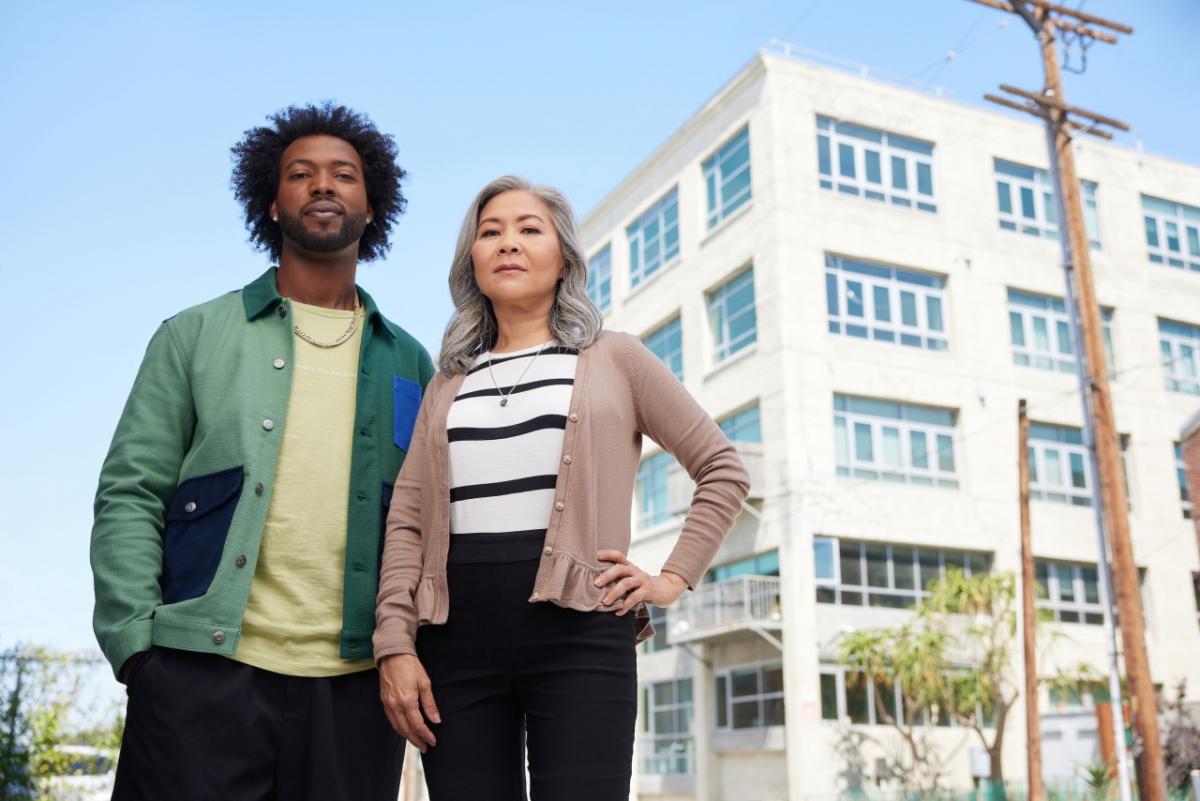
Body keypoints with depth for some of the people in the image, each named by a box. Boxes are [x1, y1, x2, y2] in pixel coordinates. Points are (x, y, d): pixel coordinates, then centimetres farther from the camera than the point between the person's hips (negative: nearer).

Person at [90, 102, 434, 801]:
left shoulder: (408, 362, 13)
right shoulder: (195, 337, 9)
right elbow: (130, 494, 4)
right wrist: (135, 641, -7)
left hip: (355, 683, 2)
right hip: (202, 673, -1)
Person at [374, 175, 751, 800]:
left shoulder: (613, 359, 9)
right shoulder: (447, 384, 17)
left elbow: (723, 470, 9)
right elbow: (407, 521, 9)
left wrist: (673, 579, 0)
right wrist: (394, 644, -2)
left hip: (578, 631, -3)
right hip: (455, 636, 3)